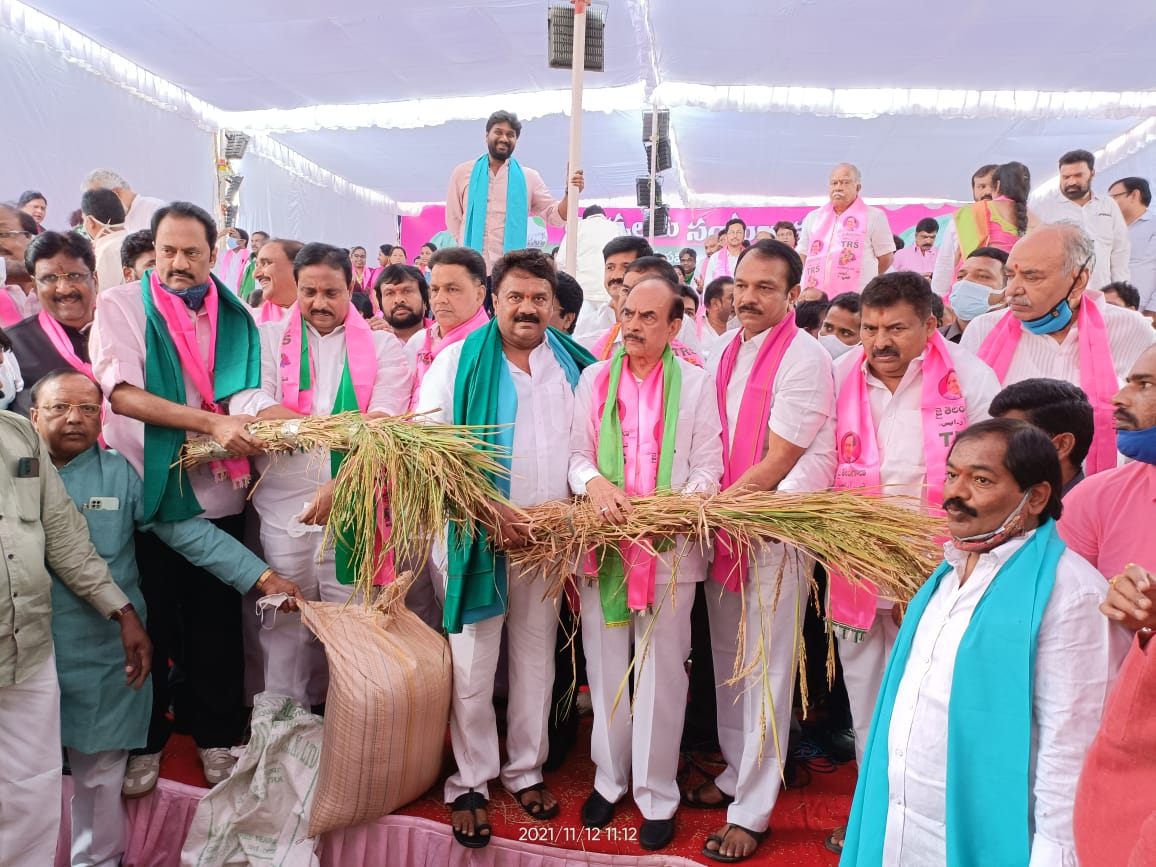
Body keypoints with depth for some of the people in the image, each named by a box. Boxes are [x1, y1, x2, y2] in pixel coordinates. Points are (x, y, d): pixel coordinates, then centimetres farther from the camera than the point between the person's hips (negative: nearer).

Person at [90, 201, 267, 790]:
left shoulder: (235, 318, 7)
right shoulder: (120, 306, -1)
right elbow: (122, 393, -15)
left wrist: (248, 433, -12)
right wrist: (212, 422, -22)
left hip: (216, 494, 2)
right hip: (144, 492, -2)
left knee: (214, 621, 11)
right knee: (147, 622, 11)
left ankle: (215, 732, 29)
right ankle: (145, 740, 29)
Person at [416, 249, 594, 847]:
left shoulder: (575, 366, 7)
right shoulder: (459, 361, -2)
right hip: (476, 533, -3)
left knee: (536, 658, 14)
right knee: (472, 666, 4)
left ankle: (526, 770, 31)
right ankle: (470, 782, 22)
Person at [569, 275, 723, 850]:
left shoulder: (697, 384, 4)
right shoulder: (595, 378, 9)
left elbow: (708, 465, 0)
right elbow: (577, 454, 6)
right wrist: (595, 484, -15)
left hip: (669, 548, -2)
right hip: (604, 543, 2)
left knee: (661, 674, 5)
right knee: (606, 669, 12)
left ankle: (656, 796, 21)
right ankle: (608, 779, 31)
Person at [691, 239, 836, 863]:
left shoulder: (804, 359, -13)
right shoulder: (726, 356, 10)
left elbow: (778, 463, -16)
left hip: (778, 529, -7)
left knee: (766, 667, 2)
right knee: (728, 658, 16)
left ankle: (752, 811, 16)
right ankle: (737, 772, 36)